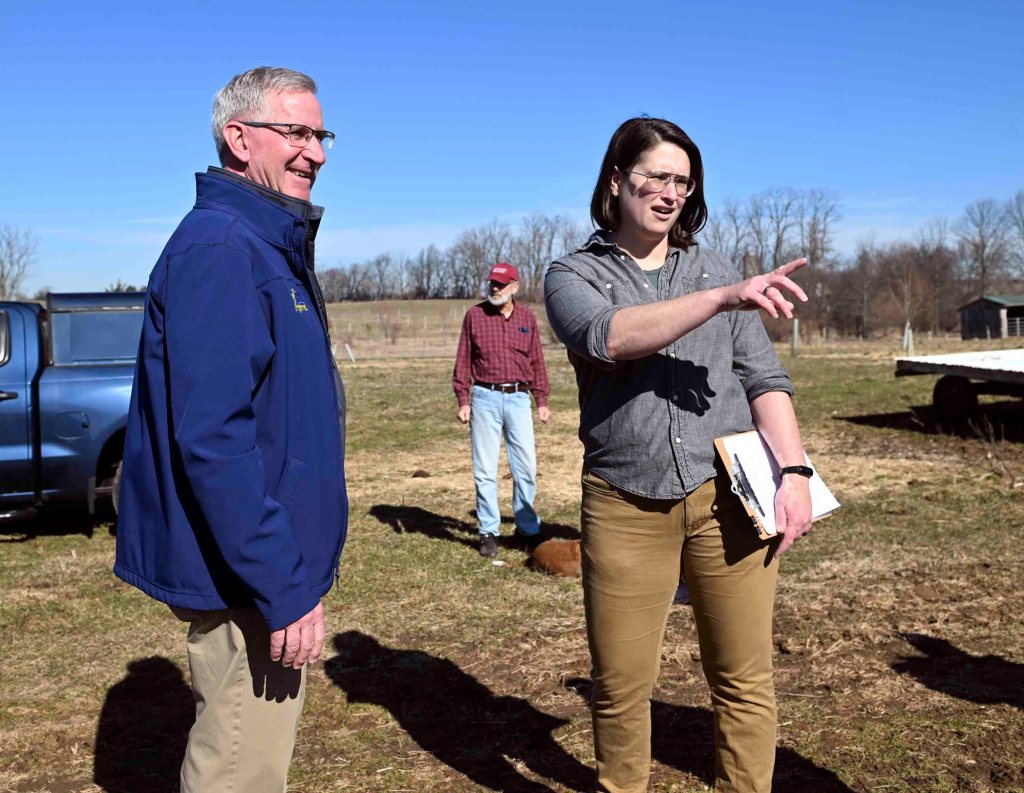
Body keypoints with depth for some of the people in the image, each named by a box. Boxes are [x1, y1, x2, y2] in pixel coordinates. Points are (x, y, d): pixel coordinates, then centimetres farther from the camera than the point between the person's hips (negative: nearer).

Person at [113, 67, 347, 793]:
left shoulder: (274, 246, 12)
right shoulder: (219, 247, -19)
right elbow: (212, 438, -27)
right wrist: (284, 587, -25)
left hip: (268, 565, 10)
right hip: (247, 576, -10)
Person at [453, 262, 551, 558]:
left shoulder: (527, 317, 9)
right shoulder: (474, 315, 3)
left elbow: (537, 361, 12)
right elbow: (463, 360, 4)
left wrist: (542, 400, 9)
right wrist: (463, 400, -2)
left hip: (518, 398, 2)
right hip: (485, 398, -1)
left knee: (526, 467, 3)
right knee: (485, 470, 4)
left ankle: (528, 528, 16)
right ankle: (488, 531, 13)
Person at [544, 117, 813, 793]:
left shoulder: (714, 271, 14)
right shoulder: (574, 276, 6)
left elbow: (765, 378, 8)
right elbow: (607, 336, -17)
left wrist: (794, 471, -6)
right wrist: (725, 297, -25)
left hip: (728, 497, 2)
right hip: (625, 507, -1)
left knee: (745, 681, 6)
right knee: (620, 686, 7)